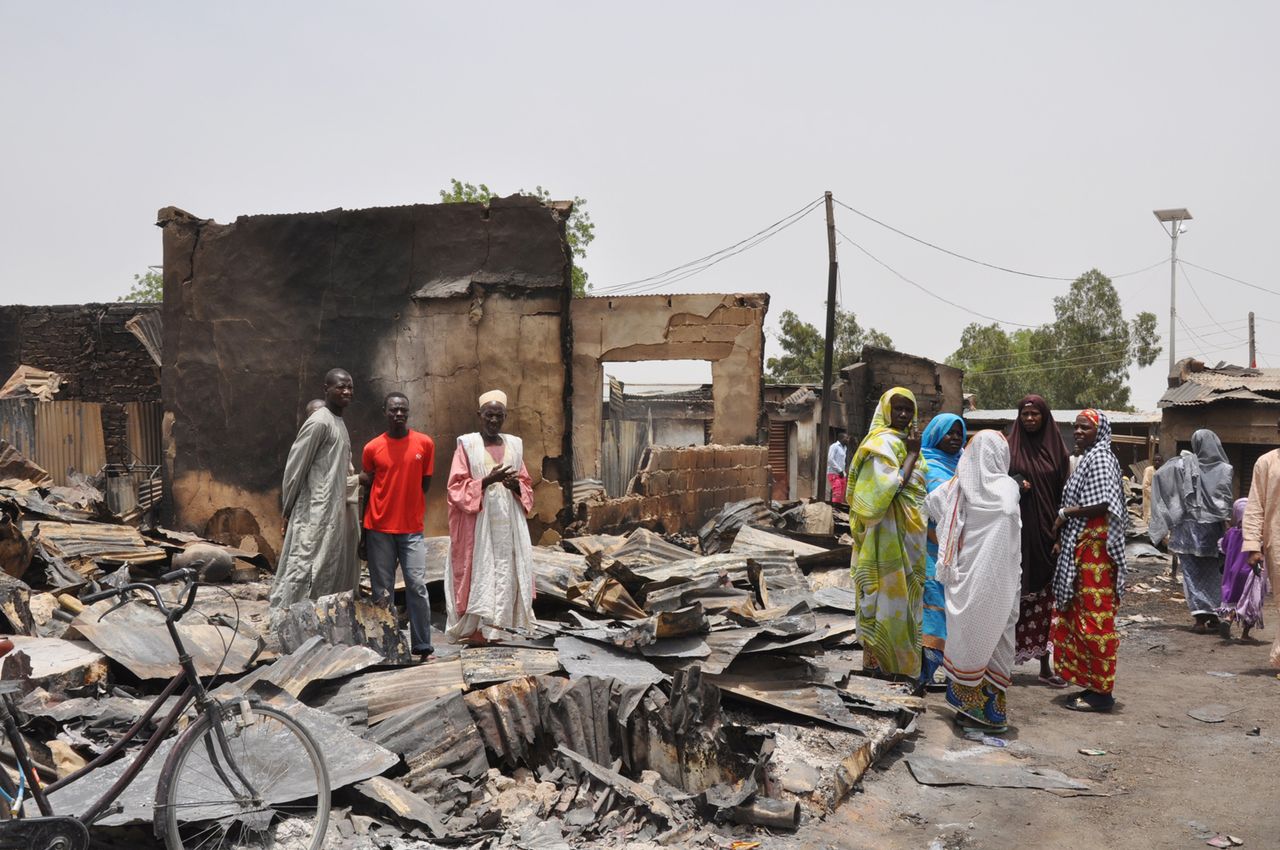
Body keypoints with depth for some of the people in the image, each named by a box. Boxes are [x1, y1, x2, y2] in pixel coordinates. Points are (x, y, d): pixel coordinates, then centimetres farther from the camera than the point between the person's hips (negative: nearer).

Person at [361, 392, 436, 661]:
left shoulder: (425, 444, 1)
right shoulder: (372, 448, 1)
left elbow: (424, 484, 10)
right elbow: (367, 489, 8)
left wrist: (409, 506, 4)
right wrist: (362, 527, 9)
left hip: (412, 529, 0)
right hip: (379, 529, 0)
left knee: (418, 586, -4)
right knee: (382, 591, 4)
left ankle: (422, 648, 2)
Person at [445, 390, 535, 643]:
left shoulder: (514, 445, 12)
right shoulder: (467, 444, -1)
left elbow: (527, 485, 15)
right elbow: (456, 487, -6)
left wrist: (516, 485, -7)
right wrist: (487, 481, -19)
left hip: (508, 521, 4)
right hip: (477, 523, -4)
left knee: (507, 570, 1)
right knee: (478, 571, -6)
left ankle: (499, 622, 8)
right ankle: (476, 628, -2)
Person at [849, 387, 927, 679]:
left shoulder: (903, 440, 16)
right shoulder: (884, 441, -13)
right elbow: (894, 485, -22)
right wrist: (913, 454, -17)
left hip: (907, 531, 10)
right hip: (890, 531, -9)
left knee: (899, 588, 13)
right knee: (889, 589, -4)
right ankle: (880, 658, 4)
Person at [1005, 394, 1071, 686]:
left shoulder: (1056, 451, 8)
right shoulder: (1010, 448, 4)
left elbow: (1064, 493, 6)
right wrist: (1014, 485, -17)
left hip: (1045, 533, 2)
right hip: (1017, 531, -2)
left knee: (1044, 597, 5)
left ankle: (1045, 665, 12)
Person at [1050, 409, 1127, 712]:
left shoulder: (1099, 458, -11)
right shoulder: (1088, 458, 19)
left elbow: (1103, 503, -22)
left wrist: (1065, 513, -11)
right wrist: (1062, 539, 14)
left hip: (1095, 549, -11)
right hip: (1082, 548, 11)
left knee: (1095, 618, -6)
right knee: (1082, 616, 13)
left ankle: (1101, 691, 0)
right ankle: (1093, 684, 20)